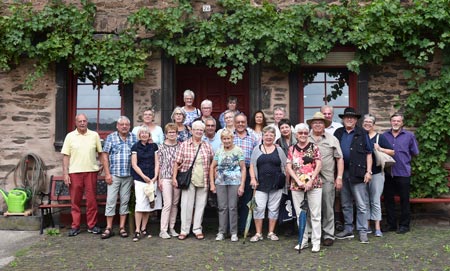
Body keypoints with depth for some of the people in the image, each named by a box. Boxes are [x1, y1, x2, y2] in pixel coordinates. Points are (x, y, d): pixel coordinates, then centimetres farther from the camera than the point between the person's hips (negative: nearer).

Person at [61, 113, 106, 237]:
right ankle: (75, 226, 16)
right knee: (75, 201, 6)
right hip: (74, 172, 0)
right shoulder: (70, 136, 4)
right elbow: (66, 156, 1)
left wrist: (104, 165, 2)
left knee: (92, 200, 4)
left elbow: (100, 153, 10)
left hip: (91, 171, 0)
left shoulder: (94, 135, 6)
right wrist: (65, 173, -5)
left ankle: (92, 225, 15)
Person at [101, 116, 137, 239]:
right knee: (110, 200, 0)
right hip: (114, 175, -2)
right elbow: (105, 155, -1)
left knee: (125, 201, 7)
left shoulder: (134, 138, 6)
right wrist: (107, 173, -7)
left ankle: (122, 227, 16)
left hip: (128, 176, 2)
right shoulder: (111, 137, 2)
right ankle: (109, 228, 8)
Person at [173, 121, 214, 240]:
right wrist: (174, 176, -5)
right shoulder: (184, 145, 2)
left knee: (200, 205, 7)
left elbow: (212, 162, 13)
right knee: (186, 205, 0)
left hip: (203, 181, 3)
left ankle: (197, 229, 18)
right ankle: (184, 230, 12)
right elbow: (177, 162, 1)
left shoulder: (207, 146, 9)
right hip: (188, 180, -2)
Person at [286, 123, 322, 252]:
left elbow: (319, 165, -4)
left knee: (315, 214, 1)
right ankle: (303, 241, 21)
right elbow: (288, 167, 2)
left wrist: (310, 181, -14)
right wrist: (298, 181, -10)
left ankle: (316, 242, 10)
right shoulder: (292, 149, 7)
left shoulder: (314, 147, 2)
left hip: (313, 184, -2)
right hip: (296, 186, 2)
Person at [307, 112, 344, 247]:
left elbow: (339, 159, 8)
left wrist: (339, 177, 0)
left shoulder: (332, 139, 8)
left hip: (327, 179, -1)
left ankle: (328, 235, 14)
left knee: (328, 208, 3)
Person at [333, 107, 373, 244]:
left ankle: (362, 231, 7)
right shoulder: (338, 133, 11)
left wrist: (368, 171, -6)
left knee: (362, 204, -2)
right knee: (345, 204, 12)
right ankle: (348, 230, 23)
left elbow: (368, 153, 3)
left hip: (357, 173, -4)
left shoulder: (362, 133, 3)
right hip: (342, 172, 4)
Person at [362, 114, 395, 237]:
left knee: (375, 201, 0)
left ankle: (377, 228, 8)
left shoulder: (379, 137, 2)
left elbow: (392, 152, 1)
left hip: (376, 173, -2)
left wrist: (380, 149, -14)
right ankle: (367, 226, 19)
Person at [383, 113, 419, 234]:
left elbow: (415, 152, 7)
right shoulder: (384, 135, 8)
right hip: (388, 173, 3)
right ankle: (391, 224, 20)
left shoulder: (409, 135, 2)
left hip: (403, 173, -2)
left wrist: (404, 158, 6)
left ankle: (404, 225, 17)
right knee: (388, 199, 8)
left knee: (404, 200, 5)